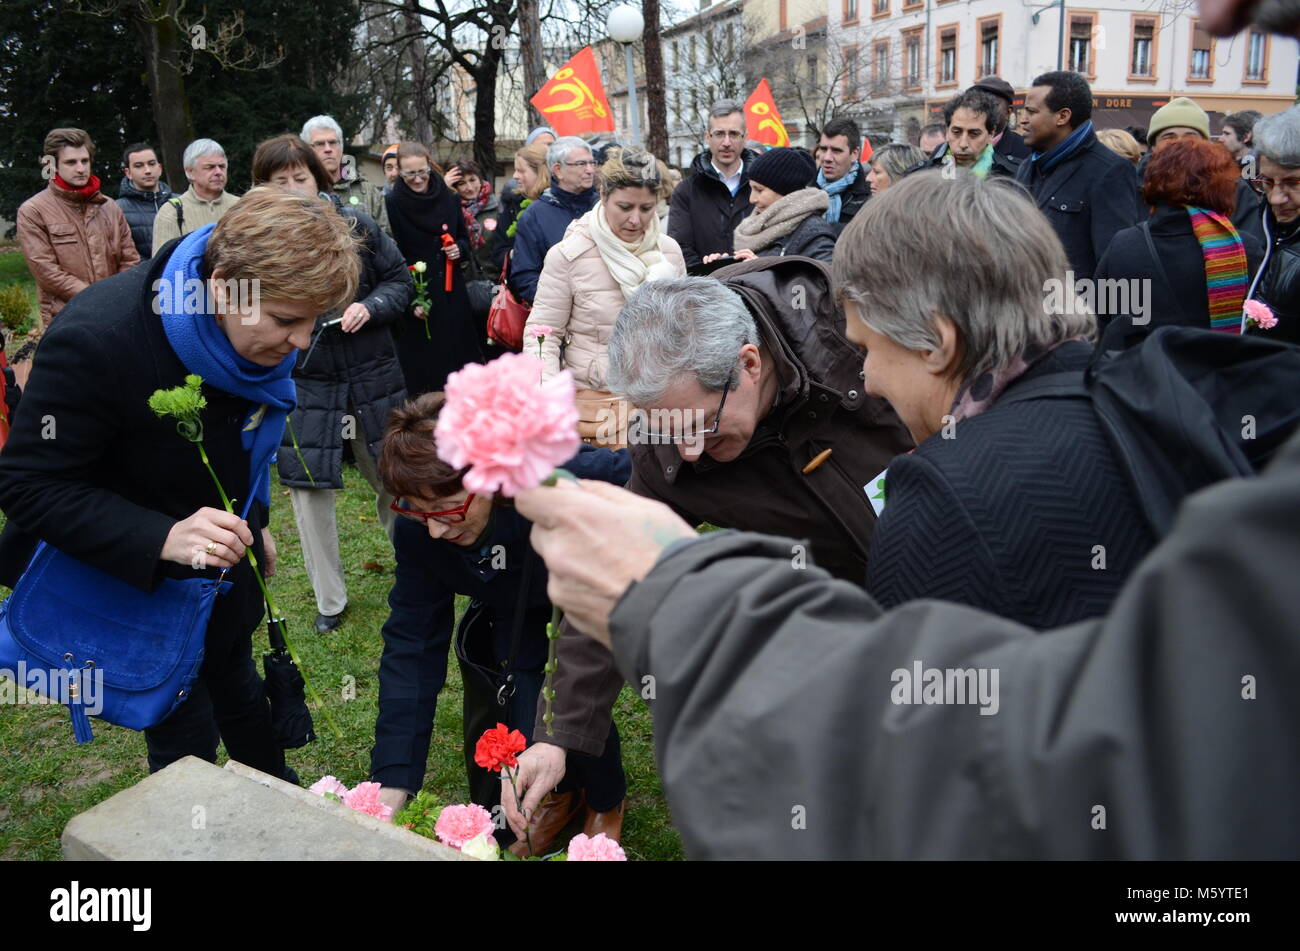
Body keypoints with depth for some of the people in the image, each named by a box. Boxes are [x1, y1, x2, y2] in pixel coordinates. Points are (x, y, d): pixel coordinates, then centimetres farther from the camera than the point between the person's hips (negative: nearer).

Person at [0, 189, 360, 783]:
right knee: (186, 732, 2)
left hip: (221, 558, 6)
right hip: (130, 574, -6)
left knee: (237, 688, 26)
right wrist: (161, 538, -41)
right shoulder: (97, 339, -35)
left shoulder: (259, 333, -13)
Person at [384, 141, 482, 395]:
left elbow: (465, 239, 18)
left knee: (457, 353, 6)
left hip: (451, 293, 4)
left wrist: (459, 248, -6)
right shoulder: (394, 204, -6)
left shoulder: (449, 199, 6)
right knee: (422, 366, -2)